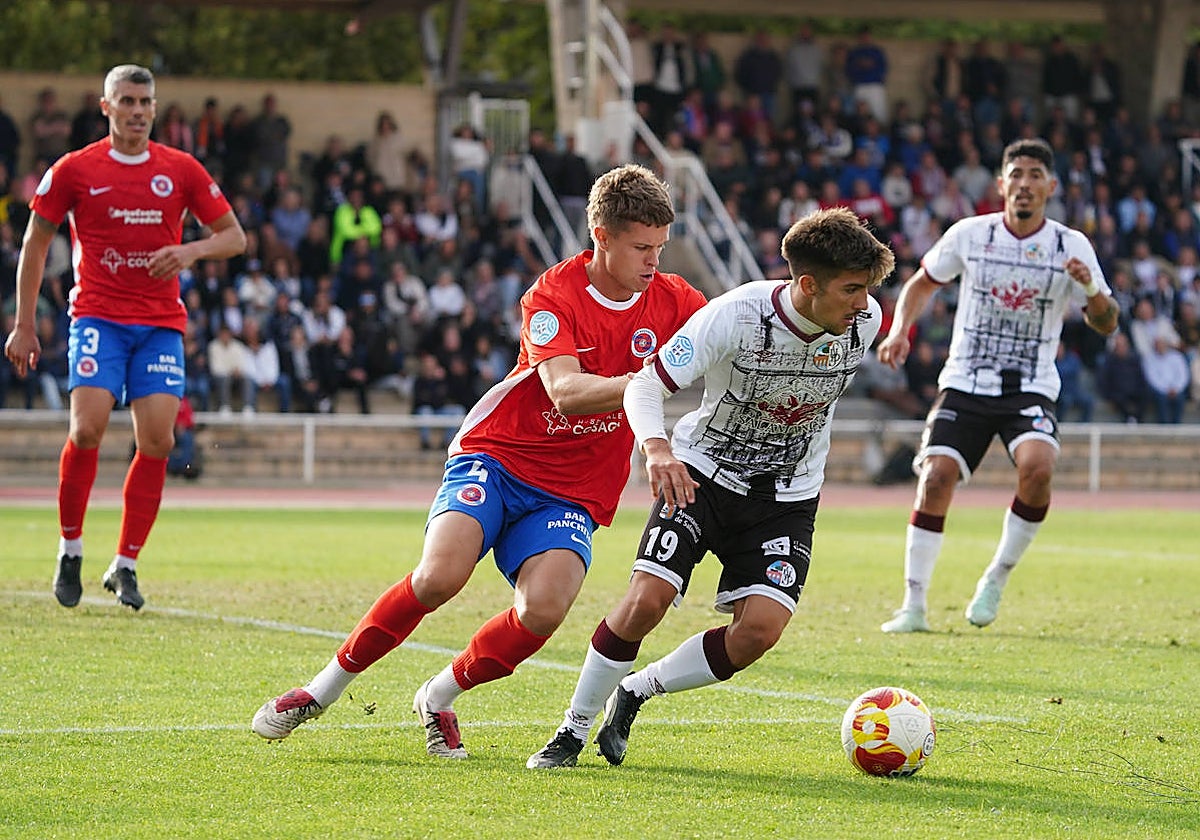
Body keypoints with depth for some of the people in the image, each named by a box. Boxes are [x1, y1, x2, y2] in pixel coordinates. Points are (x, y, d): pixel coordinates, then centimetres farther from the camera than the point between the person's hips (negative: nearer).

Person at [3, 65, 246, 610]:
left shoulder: (181, 170, 6)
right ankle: (70, 549, 0)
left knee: (157, 438, -10)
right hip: (98, 316, -2)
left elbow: (234, 237, 10)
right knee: (87, 427, -19)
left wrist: (193, 250, -12)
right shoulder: (75, 170, 1)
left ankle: (125, 565, 1)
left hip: (161, 323, 2)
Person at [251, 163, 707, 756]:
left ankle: (439, 697, 3)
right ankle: (327, 685, -8)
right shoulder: (553, 295, -13)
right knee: (441, 574, -29)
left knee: (543, 608, -25)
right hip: (495, 456, -3)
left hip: (571, 495, 3)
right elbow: (564, 391, -27)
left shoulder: (671, 301, 1)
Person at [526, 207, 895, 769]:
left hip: (788, 498, 3)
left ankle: (636, 691, 8)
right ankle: (573, 730, 1)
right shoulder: (734, 316, -25)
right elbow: (646, 385, -21)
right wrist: (656, 448, -41)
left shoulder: (865, 322, -12)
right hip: (702, 474, -3)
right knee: (646, 599, -20)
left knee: (760, 628, -17)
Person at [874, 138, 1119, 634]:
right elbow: (923, 282, 17)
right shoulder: (968, 235, 0)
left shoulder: (1072, 247, -1)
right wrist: (900, 331, 0)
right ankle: (913, 608, -4)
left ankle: (996, 581, -5)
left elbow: (1106, 323, 4)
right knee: (936, 478, -15)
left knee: (1037, 467, -27)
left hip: (1030, 390, -1)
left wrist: (1091, 286, -17)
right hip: (965, 385, 1)